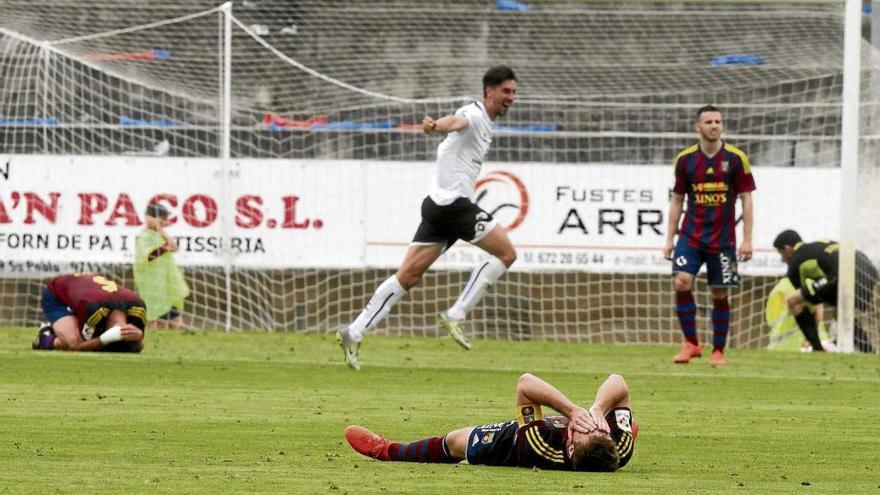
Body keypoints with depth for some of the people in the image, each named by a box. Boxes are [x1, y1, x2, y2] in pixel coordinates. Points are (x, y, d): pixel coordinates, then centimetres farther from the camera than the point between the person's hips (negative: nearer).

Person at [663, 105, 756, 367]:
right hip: (691, 234, 1)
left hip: (723, 237, -1)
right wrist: (669, 239, 7)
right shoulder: (685, 159, 2)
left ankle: (718, 351, 15)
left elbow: (746, 199, 1)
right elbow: (677, 200, 10)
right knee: (681, 281, -16)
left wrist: (747, 239, -4)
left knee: (720, 294, 2)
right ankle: (691, 343, -4)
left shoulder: (736, 158, -3)